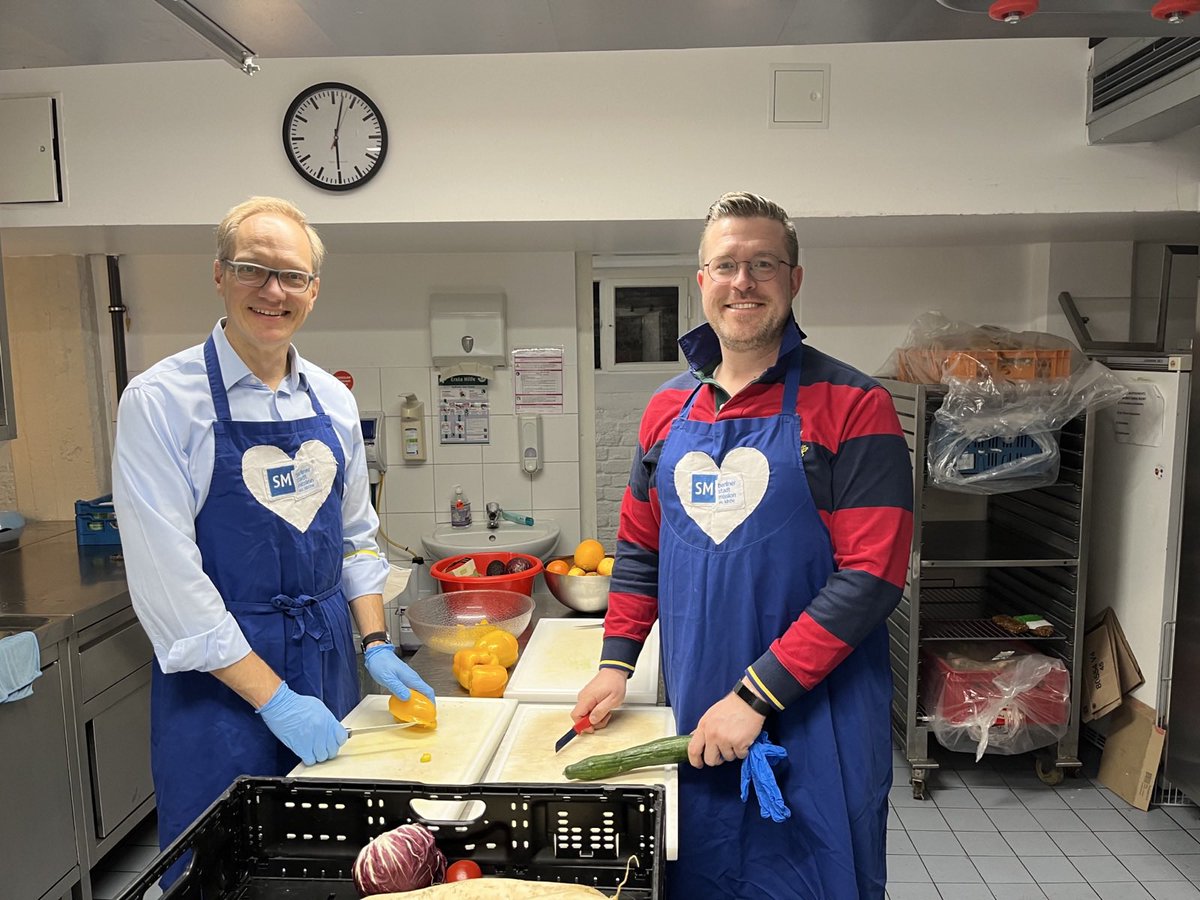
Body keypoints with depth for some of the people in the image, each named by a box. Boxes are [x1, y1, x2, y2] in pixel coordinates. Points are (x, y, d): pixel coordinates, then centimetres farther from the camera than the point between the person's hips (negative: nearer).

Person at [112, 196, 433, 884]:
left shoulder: (334, 401, 4)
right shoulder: (160, 400, -12)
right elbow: (166, 576, -16)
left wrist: (376, 645, 2)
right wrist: (273, 697, -16)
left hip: (330, 660, 5)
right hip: (219, 674, -5)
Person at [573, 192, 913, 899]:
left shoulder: (852, 406, -11)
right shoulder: (668, 409, 6)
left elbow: (871, 576, -16)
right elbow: (640, 549, 14)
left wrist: (755, 694, -18)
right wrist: (616, 662, 5)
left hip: (815, 719, -4)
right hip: (695, 716, 5)